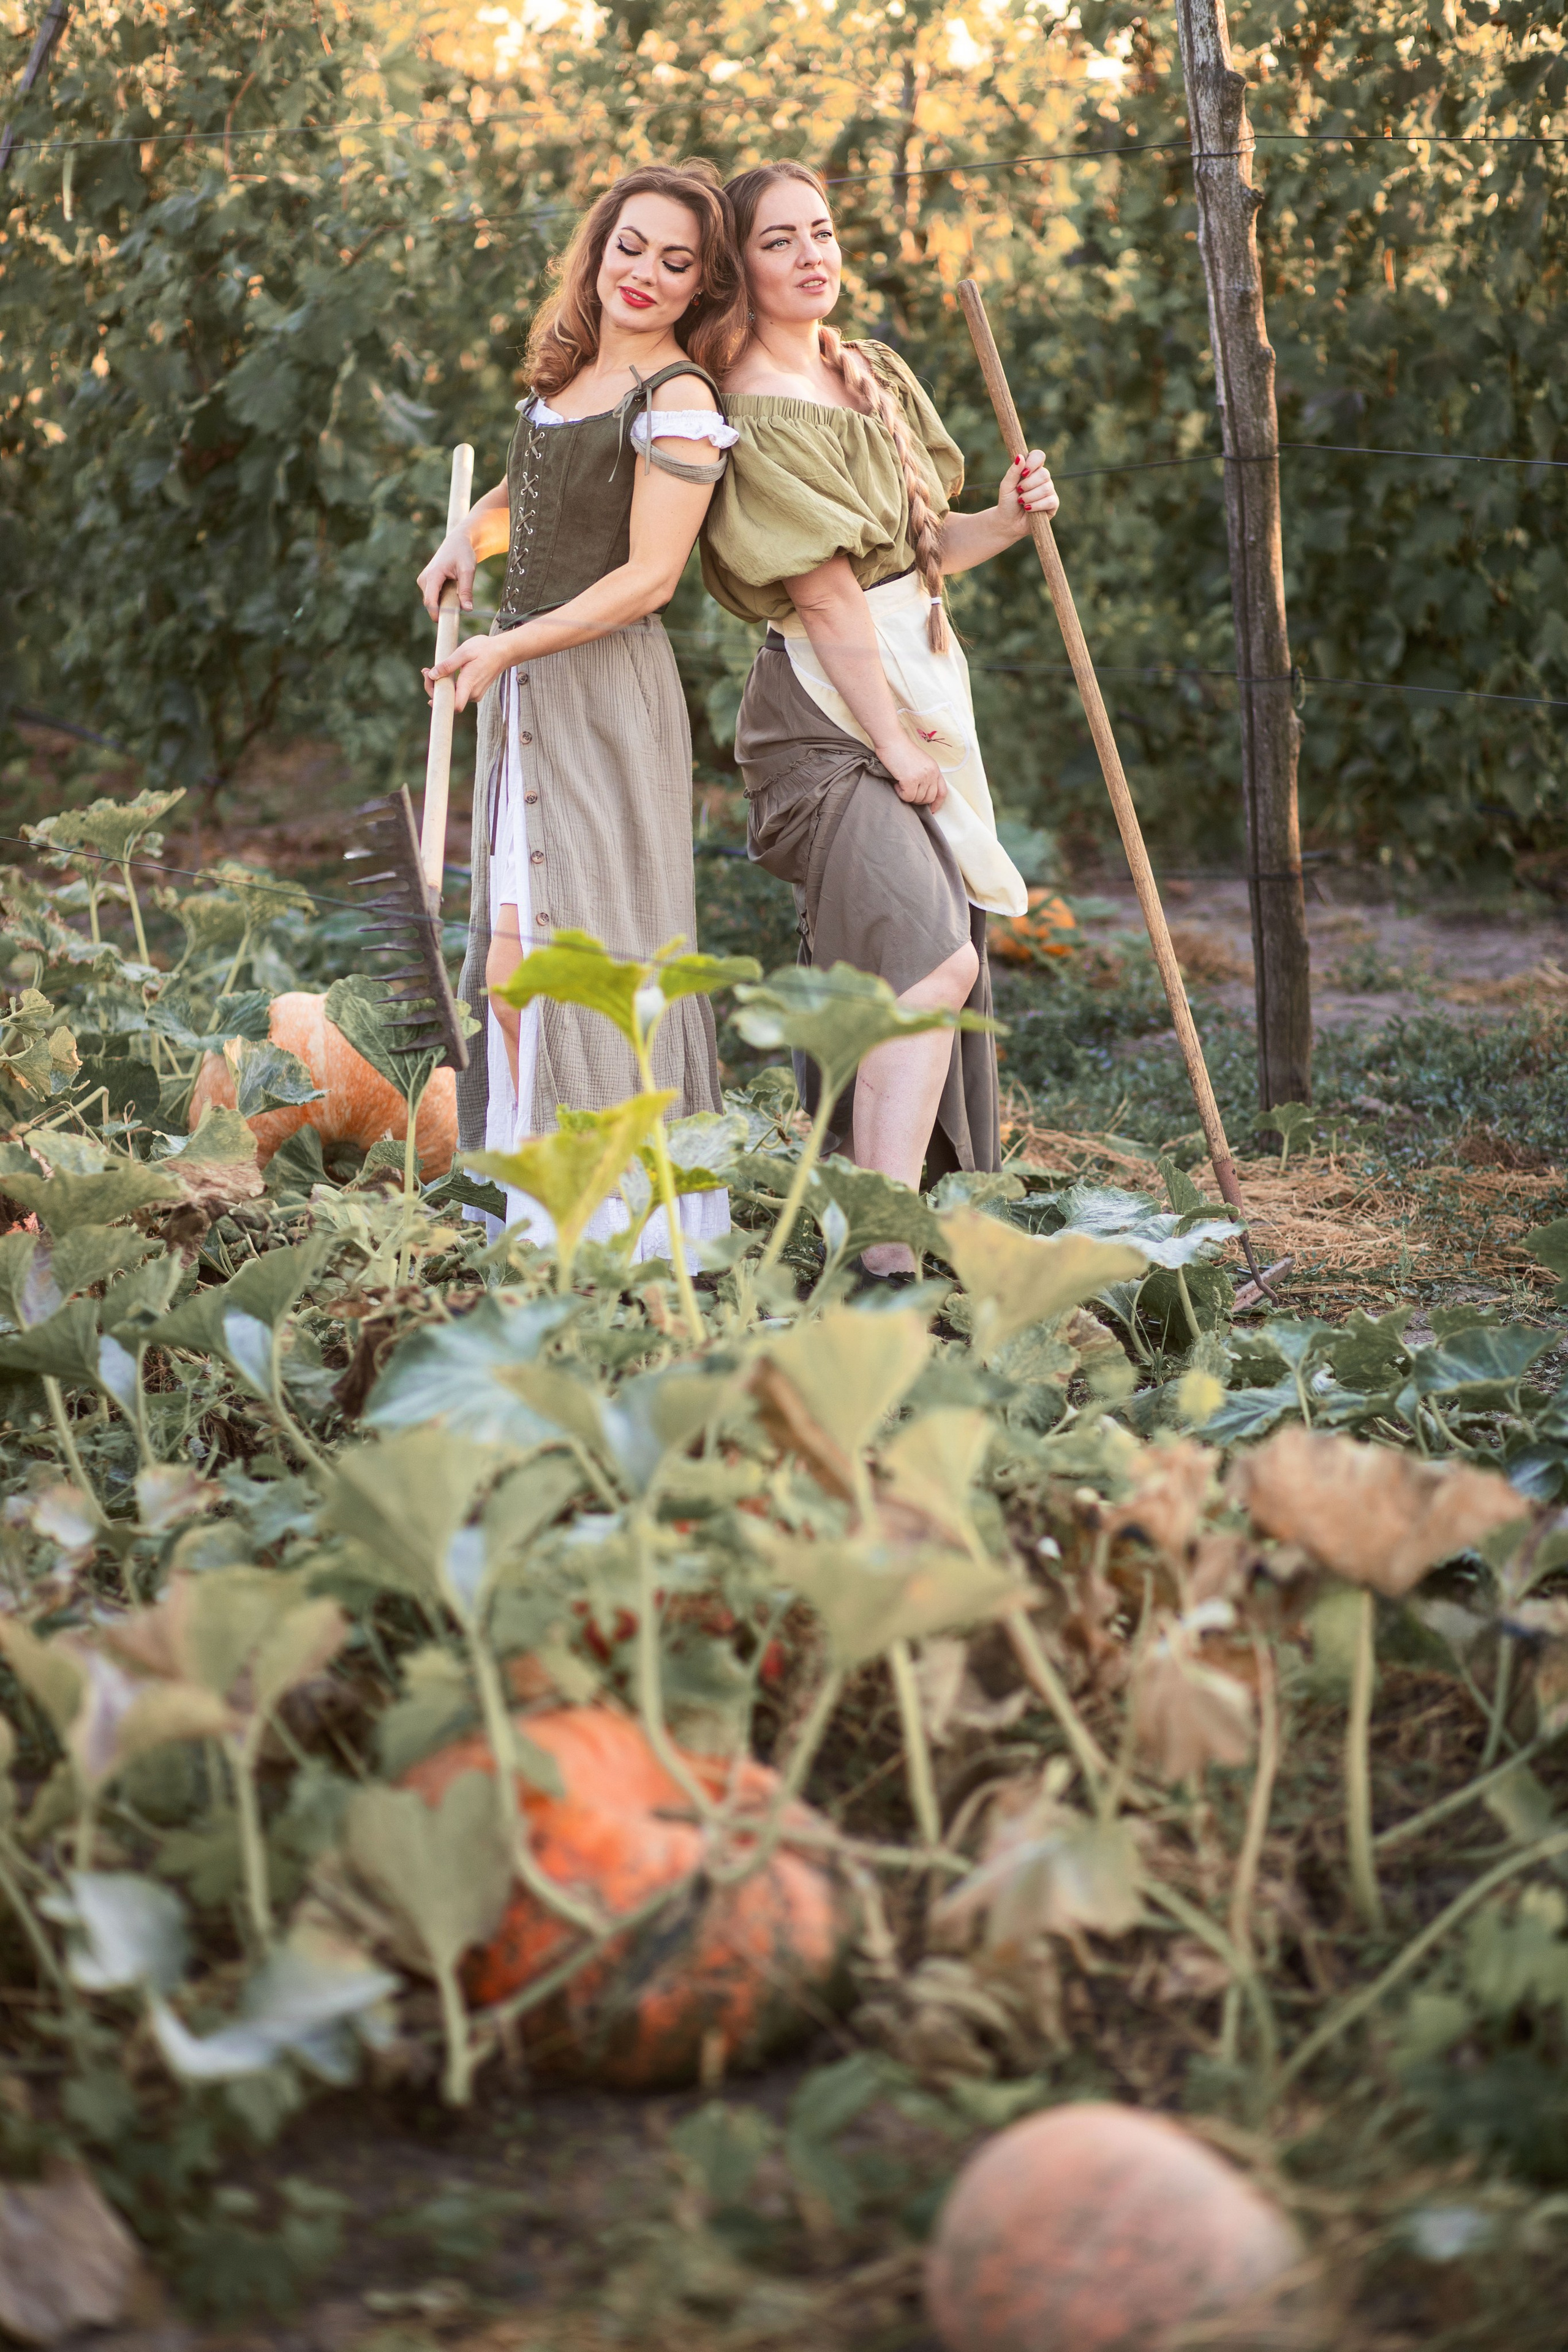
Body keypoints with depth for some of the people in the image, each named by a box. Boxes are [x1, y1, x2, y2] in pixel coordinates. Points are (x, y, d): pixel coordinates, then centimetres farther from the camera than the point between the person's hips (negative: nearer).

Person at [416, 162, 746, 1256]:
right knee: (512, 955, 5)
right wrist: (470, 535, 16)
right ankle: (534, 1198, 9)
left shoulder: (677, 400, -9)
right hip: (522, 689, 8)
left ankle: (620, 1217, -2)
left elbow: (647, 579, -14)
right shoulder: (565, 376, 15)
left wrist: (508, 648, -16)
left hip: (606, 690, -8)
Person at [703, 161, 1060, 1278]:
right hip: (830, 714, -9)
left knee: (904, 973, 10)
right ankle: (882, 1250, -25)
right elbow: (825, 595, -15)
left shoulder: (877, 376, 13)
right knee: (930, 959, -23)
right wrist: (893, 743, -16)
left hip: (921, 686, 9)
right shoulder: (754, 413, -12)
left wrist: (1006, 522, 0)